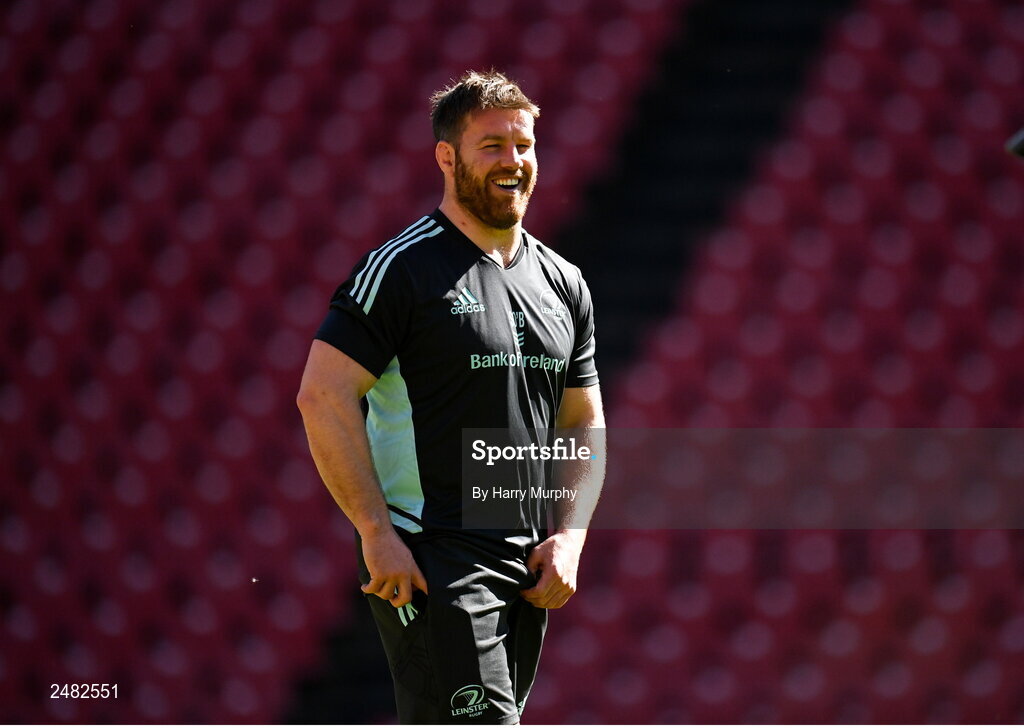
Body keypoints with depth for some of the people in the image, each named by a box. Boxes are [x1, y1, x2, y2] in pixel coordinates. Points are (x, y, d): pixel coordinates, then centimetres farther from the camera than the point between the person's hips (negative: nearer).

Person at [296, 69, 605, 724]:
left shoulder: (563, 283, 14)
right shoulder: (403, 267, -7)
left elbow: (585, 424, 21)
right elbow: (323, 395, -13)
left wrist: (570, 537, 5)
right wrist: (377, 532, -18)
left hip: (526, 567, 7)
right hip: (430, 562, -7)